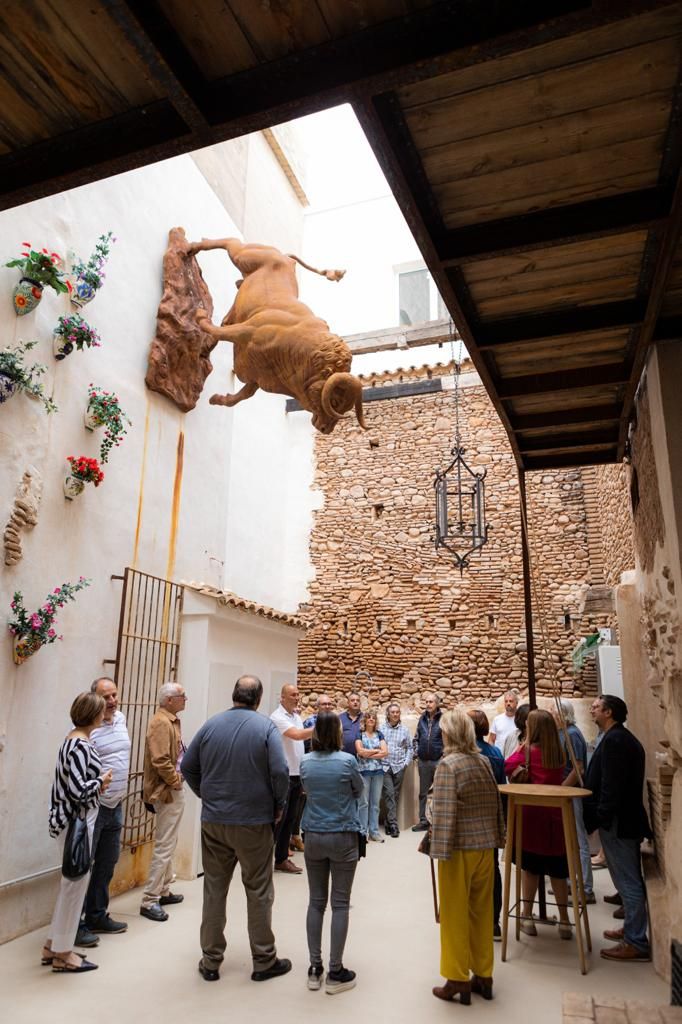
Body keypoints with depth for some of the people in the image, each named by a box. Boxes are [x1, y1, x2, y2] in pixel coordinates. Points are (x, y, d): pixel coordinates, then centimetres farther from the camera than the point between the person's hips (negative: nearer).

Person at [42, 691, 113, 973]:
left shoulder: (73, 740, 8)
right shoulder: (81, 745, -22)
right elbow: (78, 789, -27)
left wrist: (97, 783, 4)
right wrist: (101, 782, -11)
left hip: (72, 820, 10)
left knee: (71, 883, 20)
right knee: (76, 884, 3)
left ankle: (53, 945, 32)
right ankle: (62, 954, 16)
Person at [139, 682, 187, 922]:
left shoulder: (171, 721, 11)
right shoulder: (161, 723, -20)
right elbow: (160, 760, -27)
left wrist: (178, 779, 10)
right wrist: (175, 781, -16)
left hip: (173, 791, 10)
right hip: (167, 791, -10)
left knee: (168, 845, 19)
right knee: (164, 846, -4)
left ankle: (164, 891, 31)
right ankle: (150, 901, 3)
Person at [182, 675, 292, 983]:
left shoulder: (211, 725, -1)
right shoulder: (265, 727, -12)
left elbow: (188, 766, 4)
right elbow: (280, 771, -18)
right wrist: (279, 806, -2)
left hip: (213, 821, 3)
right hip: (254, 821, -3)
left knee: (214, 889, 15)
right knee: (258, 891, 10)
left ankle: (211, 961, 24)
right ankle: (264, 960, 21)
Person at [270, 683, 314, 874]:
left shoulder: (297, 716, 12)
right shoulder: (277, 717, -14)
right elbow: (297, 735, -27)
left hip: (297, 774, 8)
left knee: (290, 818, 11)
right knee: (278, 818, -2)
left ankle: (282, 859, 20)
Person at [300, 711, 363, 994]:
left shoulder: (305, 762, -5)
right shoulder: (347, 761, -15)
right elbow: (359, 790, 1)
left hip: (313, 837, 4)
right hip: (343, 837, -3)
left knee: (316, 902, 13)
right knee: (340, 904, 6)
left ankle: (315, 967, 20)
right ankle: (335, 972, 12)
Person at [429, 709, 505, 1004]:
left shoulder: (448, 765, -16)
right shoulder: (484, 762, 2)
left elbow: (444, 812, -21)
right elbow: (496, 803, 8)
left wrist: (440, 850, -17)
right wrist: (497, 838, 15)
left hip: (460, 848, -6)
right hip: (486, 846, 6)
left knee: (455, 915, 8)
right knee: (482, 912, 17)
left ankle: (458, 980, 18)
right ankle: (483, 976, 28)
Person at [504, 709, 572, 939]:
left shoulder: (528, 751, -10)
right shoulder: (558, 753, 2)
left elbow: (507, 767, -11)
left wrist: (521, 747, 0)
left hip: (532, 812, -3)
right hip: (555, 813, 3)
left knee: (530, 865, 9)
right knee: (557, 869, 12)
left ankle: (527, 917, 14)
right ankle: (564, 920, 16)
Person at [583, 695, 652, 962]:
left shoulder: (613, 740, -19)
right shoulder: (624, 738, 12)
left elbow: (611, 785, -24)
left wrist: (602, 818, -19)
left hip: (617, 822, -10)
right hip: (625, 819, 10)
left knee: (628, 882, -2)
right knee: (629, 880, 20)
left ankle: (636, 943, 7)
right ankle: (632, 929, 32)